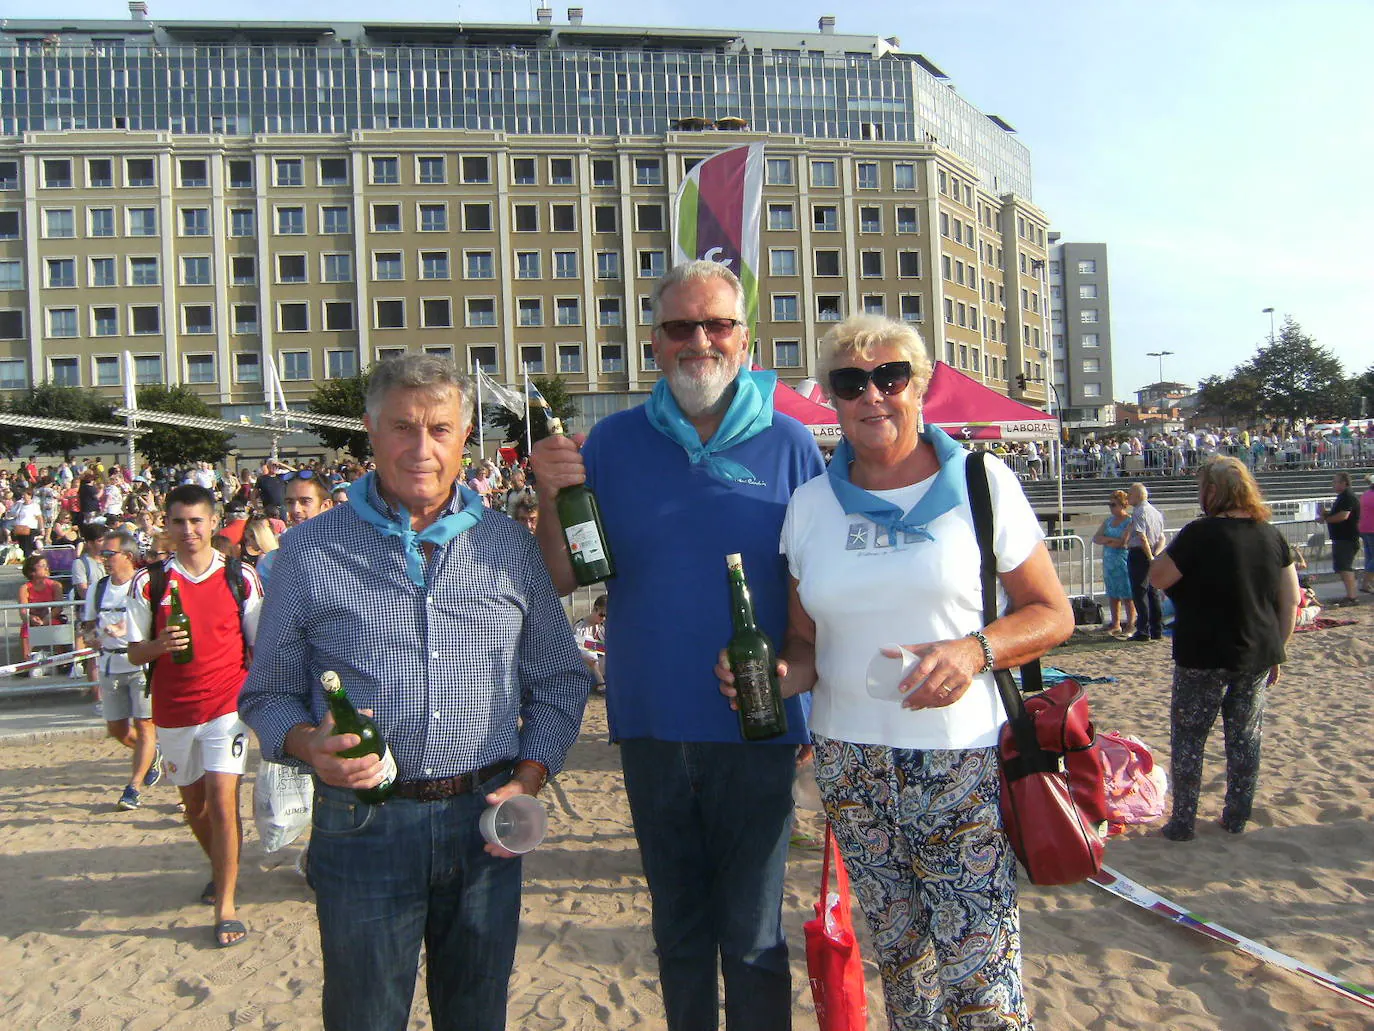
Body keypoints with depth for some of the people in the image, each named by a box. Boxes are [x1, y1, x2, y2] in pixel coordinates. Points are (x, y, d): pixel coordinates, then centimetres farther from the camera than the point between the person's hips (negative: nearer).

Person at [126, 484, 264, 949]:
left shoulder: (241, 578, -2)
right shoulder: (149, 582, 0)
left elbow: (260, 646, 4)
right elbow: (135, 652, 3)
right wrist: (160, 645, -19)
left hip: (227, 704, -3)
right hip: (173, 710, 3)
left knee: (222, 798, -11)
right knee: (194, 804, 17)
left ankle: (226, 905, 0)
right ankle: (222, 869, 43)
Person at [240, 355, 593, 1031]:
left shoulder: (510, 547, 5)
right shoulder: (312, 551, -1)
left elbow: (560, 682, 10)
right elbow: (269, 693, 4)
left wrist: (529, 779, -3)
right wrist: (309, 744, -17)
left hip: (484, 824, 2)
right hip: (361, 828, -2)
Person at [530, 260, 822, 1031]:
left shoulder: (789, 444, -3)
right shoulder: (613, 442, 1)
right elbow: (564, 580, 2)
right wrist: (550, 497, -15)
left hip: (756, 731, -2)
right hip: (652, 727, 2)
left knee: (753, 939, 10)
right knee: (679, 931, 20)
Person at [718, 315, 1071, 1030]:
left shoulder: (983, 483, -1)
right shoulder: (810, 504, 7)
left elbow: (1052, 614, 1)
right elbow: (805, 642, 11)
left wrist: (973, 651, -17)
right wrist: (782, 674, -11)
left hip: (963, 762, -2)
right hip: (849, 764, 3)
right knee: (900, 958, 14)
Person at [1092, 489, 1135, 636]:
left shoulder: (1130, 522, -8)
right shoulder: (1108, 521, 14)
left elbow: (1123, 542, -18)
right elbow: (1095, 538, 7)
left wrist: (1105, 541, -3)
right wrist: (1112, 540, -11)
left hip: (1124, 562, -7)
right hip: (1109, 562, 7)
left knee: (1127, 595, -4)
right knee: (1112, 595, 9)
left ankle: (1131, 624, 2)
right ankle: (1116, 624, 16)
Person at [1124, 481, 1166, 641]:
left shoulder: (1138, 512, -12)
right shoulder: (1156, 512, 16)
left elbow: (1142, 537, -21)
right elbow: (1161, 537, 13)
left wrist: (1150, 556, -17)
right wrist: (1155, 554, 1)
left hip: (1139, 554, -8)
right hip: (1152, 555, 8)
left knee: (1140, 593, -5)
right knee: (1153, 592, 12)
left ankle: (1143, 631, -5)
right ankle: (1157, 630, 16)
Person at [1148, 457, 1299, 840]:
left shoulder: (1201, 534, -16)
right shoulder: (1272, 535, 3)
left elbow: (1157, 577, -12)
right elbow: (1290, 600, 7)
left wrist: (1174, 548, 4)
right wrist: (1275, 650, 15)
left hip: (1204, 657, -6)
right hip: (1258, 657, 6)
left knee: (1188, 738, 6)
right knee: (1245, 738, 16)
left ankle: (1182, 822, 10)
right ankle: (1236, 818, 26)